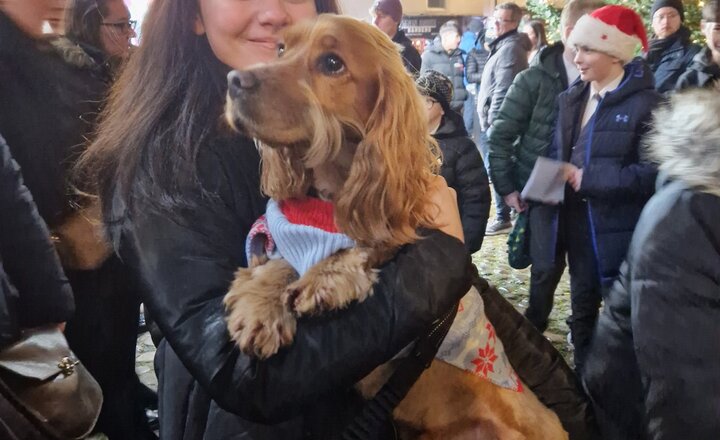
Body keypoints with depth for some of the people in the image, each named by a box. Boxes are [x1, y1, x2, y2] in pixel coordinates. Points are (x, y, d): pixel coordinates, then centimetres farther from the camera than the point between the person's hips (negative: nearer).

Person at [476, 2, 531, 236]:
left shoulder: (511, 48, -14)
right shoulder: (503, 45, 18)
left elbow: (503, 91, -21)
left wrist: (493, 122, -20)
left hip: (496, 121, -10)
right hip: (492, 119, 10)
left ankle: (503, 218, 2)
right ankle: (506, 213, 23)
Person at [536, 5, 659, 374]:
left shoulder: (646, 103, -14)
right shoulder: (570, 99, 8)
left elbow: (652, 173, -19)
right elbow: (555, 154, 14)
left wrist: (588, 177, -21)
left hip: (619, 230, -7)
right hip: (576, 222, 7)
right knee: (581, 309, 21)